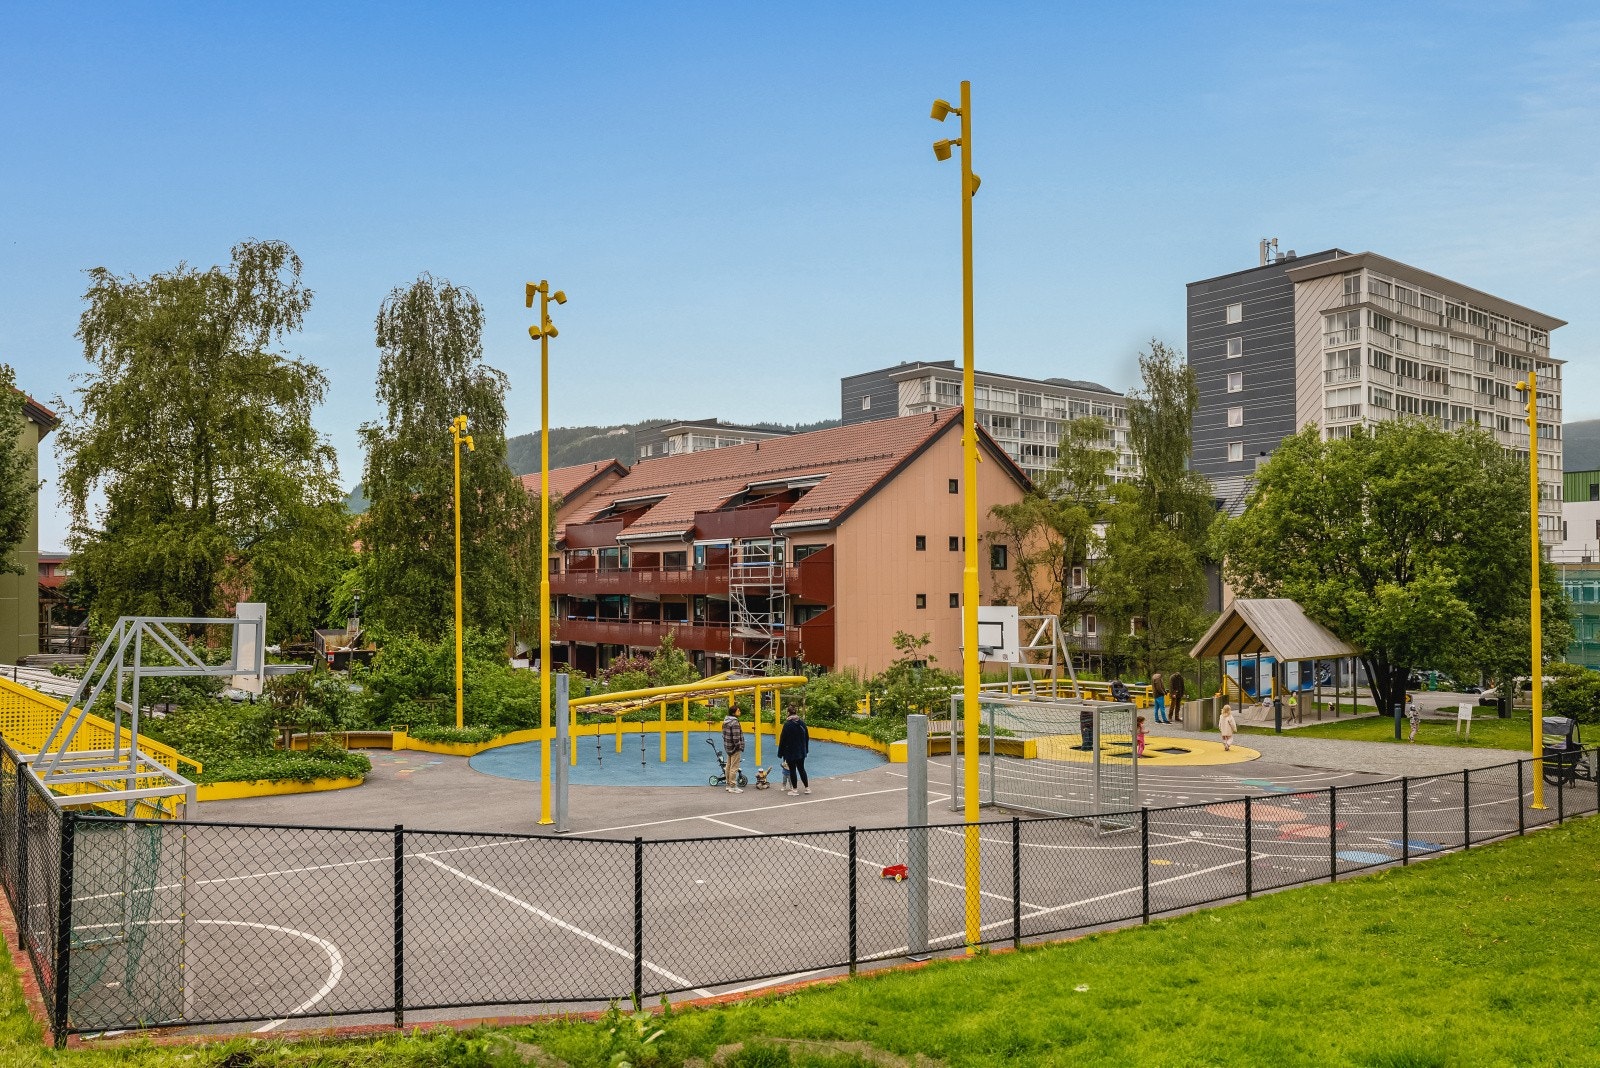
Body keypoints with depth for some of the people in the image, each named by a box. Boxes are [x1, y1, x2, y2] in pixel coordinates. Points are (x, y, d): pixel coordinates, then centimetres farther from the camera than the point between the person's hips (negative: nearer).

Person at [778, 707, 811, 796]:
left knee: (792, 770, 4)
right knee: (801, 769, 15)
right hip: (801, 751, 5)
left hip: (790, 752, -5)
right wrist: (806, 749, 20)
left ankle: (795, 789, 8)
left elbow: (783, 739, -12)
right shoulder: (802, 723, 1)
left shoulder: (787, 724, -15)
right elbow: (807, 737, 10)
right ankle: (807, 787, 17)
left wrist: (780, 753, -5)